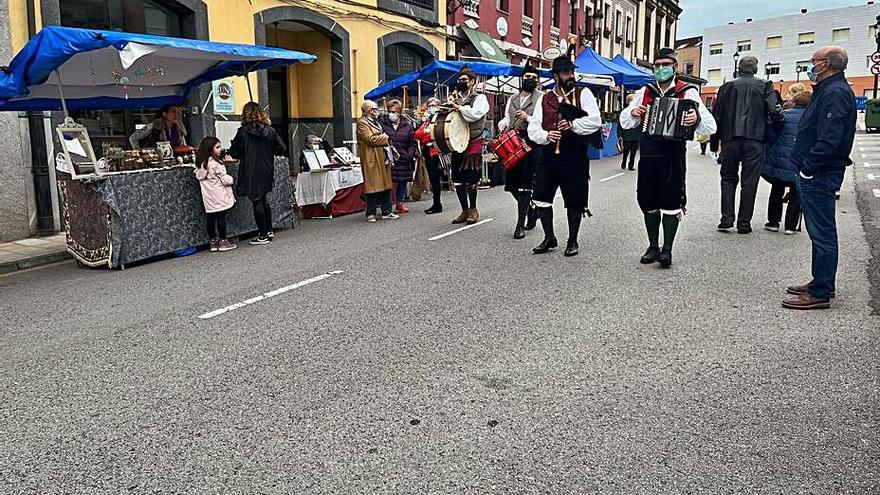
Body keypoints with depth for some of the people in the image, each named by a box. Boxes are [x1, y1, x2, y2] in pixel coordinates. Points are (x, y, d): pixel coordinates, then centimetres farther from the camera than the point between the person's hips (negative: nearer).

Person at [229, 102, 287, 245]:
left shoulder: (243, 132, -11)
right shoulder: (270, 131, -1)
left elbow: (234, 152, -7)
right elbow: (282, 149, 2)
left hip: (251, 173, -4)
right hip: (267, 171, 4)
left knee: (257, 202, 2)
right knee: (264, 200, 19)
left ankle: (263, 236, 6)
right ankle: (269, 231, 23)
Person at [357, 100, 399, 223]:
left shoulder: (375, 122, 23)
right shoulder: (362, 123, -7)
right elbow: (371, 139, -17)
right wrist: (385, 137, -4)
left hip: (382, 158, 9)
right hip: (371, 159, -9)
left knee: (386, 184, 8)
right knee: (373, 186, -6)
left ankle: (387, 212, 13)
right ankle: (371, 214, 1)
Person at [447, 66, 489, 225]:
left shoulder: (480, 98, 1)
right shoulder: (455, 98, 19)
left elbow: (475, 114, -19)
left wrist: (457, 107, -16)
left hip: (472, 143, -6)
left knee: (470, 179, -7)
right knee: (457, 179, 5)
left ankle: (473, 210, 8)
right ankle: (465, 211, 16)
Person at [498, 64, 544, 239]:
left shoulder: (542, 97, 4)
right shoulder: (512, 99, 21)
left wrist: (528, 118, -17)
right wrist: (502, 125, 4)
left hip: (532, 143, -6)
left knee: (525, 183, -9)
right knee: (511, 182, 6)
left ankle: (520, 224, -6)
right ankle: (530, 210, 30)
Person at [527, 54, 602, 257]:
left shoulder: (583, 94, 2)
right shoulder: (545, 99, 11)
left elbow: (595, 121, -9)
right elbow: (533, 128, 5)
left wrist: (573, 124, -21)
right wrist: (546, 136, -14)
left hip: (575, 157, -3)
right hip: (549, 155, 3)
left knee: (574, 202, 4)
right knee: (541, 197, 2)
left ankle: (572, 241, 22)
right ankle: (549, 238, 19)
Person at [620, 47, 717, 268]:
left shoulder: (687, 92, 0)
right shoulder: (645, 92, 12)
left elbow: (710, 126, -6)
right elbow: (624, 122, 16)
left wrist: (697, 119, -29)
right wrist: (633, 113, -6)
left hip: (674, 153, -4)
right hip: (648, 154, 4)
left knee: (671, 202, -3)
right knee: (648, 202, 7)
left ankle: (667, 250, 5)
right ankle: (653, 247, 18)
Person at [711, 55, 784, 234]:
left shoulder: (727, 86, 10)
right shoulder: (765, 86, 6)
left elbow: (717, 116, 7)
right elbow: (774, 111, -7)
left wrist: (715, 144, 11)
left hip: (730, 139, 1)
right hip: (755, 140, -1)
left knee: (728, 178, 11)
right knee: (749, 181, 4)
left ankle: (727, 218, -1)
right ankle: (744, 223, 5)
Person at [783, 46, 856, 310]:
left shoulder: (835, 93, -16)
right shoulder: (828, 91, 17)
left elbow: (829, 139, -25)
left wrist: (808, 169, -20)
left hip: (819, 176, -11)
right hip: (817, 174, 11)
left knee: (822, 233, -5)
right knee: (821, 231, 16)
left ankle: (820, 294, 0)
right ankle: (822, 283, 27)